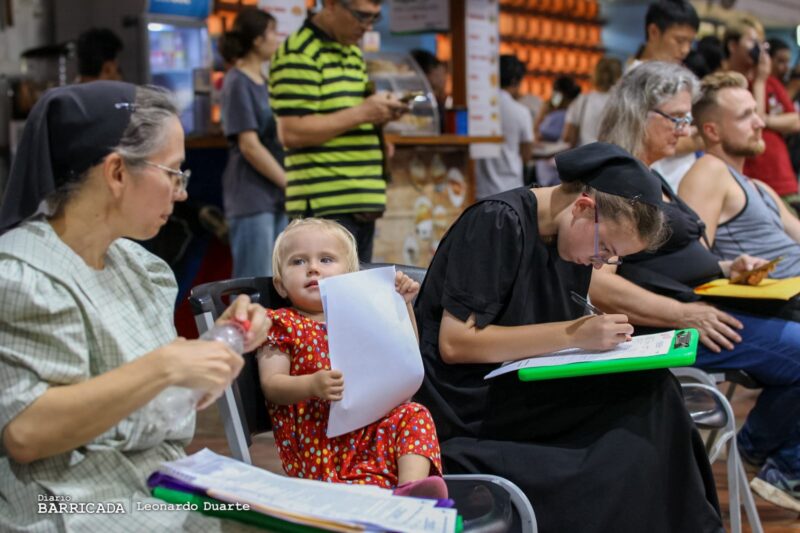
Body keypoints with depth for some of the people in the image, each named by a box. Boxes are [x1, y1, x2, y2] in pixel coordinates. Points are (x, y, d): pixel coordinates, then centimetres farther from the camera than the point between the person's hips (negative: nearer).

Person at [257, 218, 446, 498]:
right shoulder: (281, 324, 8)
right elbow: (271, 385, -3)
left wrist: (403, 305, 17)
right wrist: (312, 385, -23)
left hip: (372, 426, 5)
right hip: (318, 439, -5)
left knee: (413, 413, -22)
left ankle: (411, 486, -41)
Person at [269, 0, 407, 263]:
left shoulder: (354, 52, 20)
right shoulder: (298, 54, -9)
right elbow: (292, 132, -17)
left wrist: (381, 112, 7)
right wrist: (361, 113, -16)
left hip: (362, 202, 9)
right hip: (325, 206, -9)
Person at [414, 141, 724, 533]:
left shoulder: (574, 239, 8)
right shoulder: (497, 223, -16)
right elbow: (454, 343, -20)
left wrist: (596, 335, -9)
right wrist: (573, 335, -21)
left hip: (517, 391, 8)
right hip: (465, 405, -8)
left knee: (647, 393, -16)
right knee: (647, 401, -19)